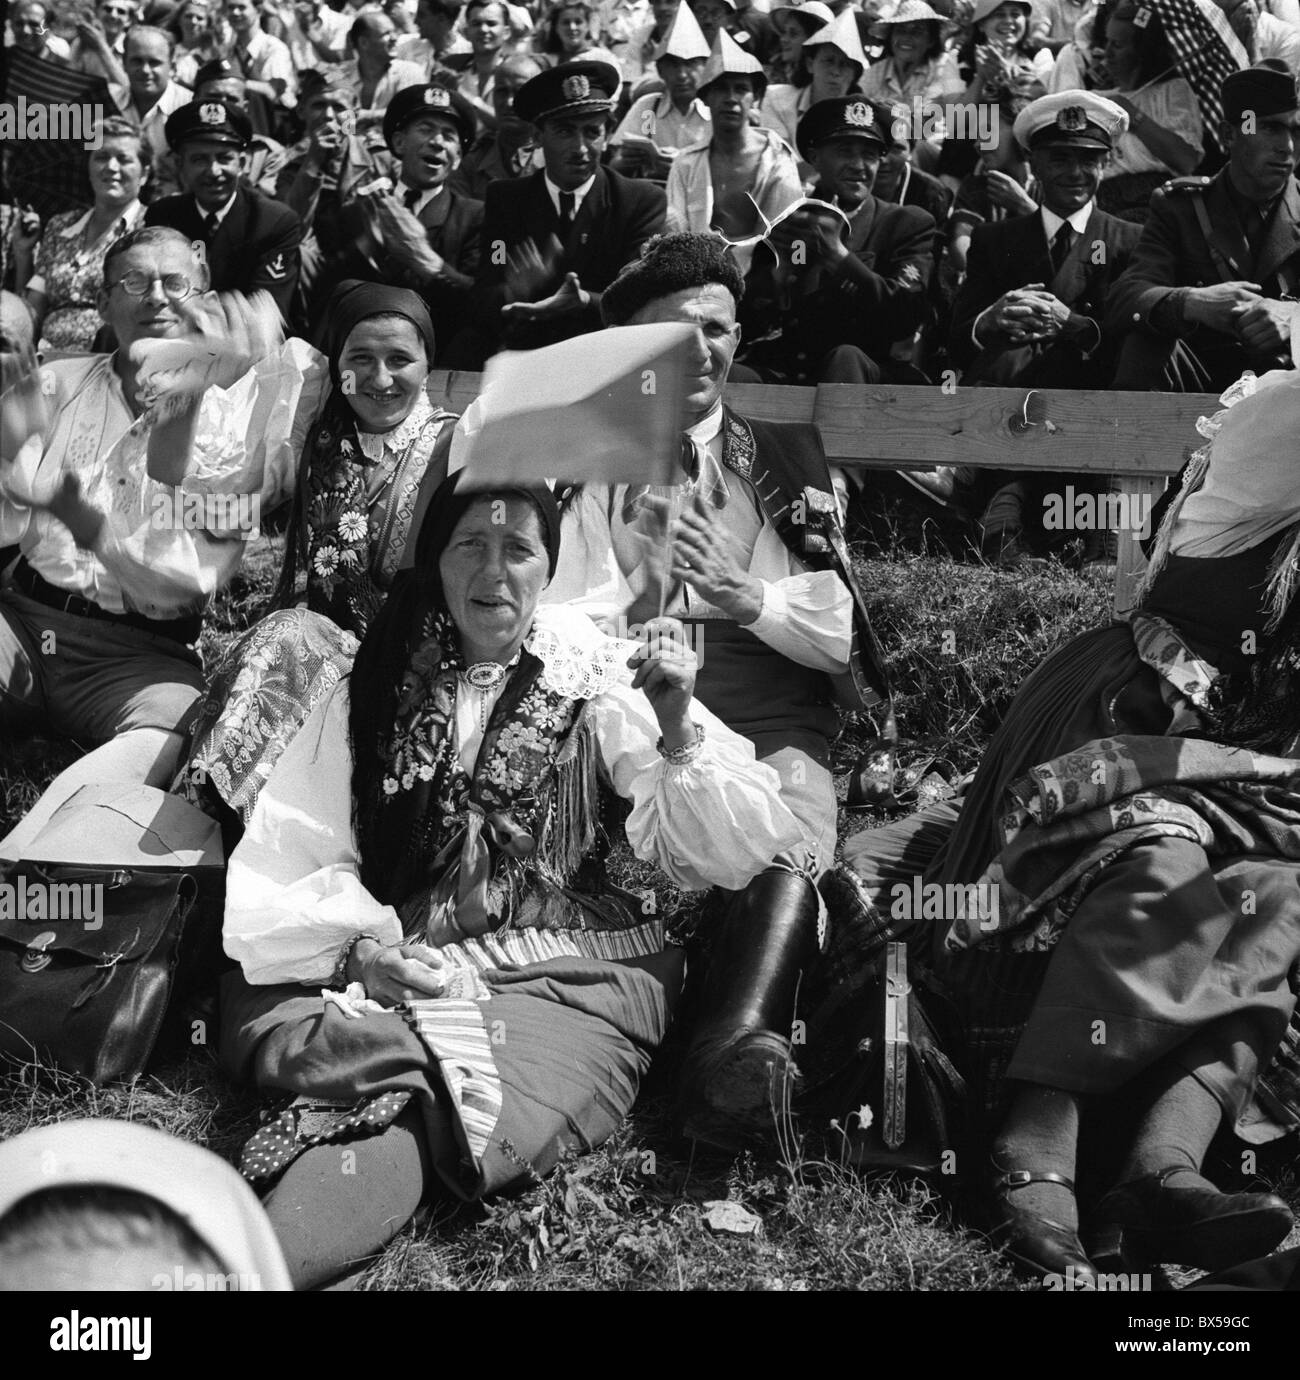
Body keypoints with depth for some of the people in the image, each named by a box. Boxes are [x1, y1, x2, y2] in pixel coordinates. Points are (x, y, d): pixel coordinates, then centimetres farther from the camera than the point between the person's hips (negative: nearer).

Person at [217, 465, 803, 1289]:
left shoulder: (602, 681, 7)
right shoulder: (379, 692, 12)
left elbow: (740, 852, 1)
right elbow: (276, 869, 3)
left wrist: (677, 733, -16)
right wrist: (356, 948, -16)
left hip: (572, 977, -2)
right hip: (403, 976, 2)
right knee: (253, 1008, -26)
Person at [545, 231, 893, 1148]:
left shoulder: (788, 461, 22)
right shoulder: (594, 468, 19)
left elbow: (839, 637, 13)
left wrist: (751, 598, -8)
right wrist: (644, 595, -12)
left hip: (773, 725, 0)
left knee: (789, 843, -34)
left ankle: (740, 1041, -51)